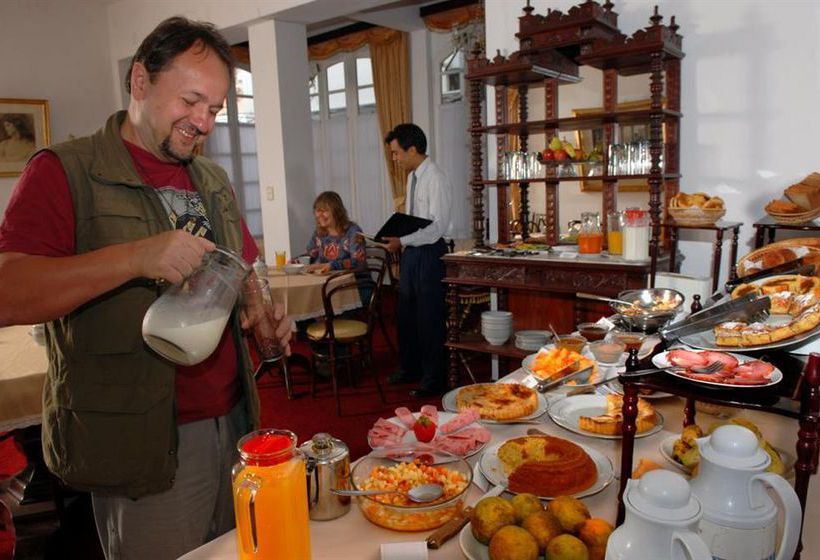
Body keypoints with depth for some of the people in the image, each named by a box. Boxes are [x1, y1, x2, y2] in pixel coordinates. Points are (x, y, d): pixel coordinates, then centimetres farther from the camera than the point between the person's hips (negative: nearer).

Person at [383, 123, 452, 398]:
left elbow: (437, 226, -21)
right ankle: (409, 368, 35)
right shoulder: (413, 176, 10)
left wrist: (402, 241, -22)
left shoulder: (436, 179, -16)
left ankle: (433, 379, 17)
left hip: (429, 254, -9)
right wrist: (397, 236, 4)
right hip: (411, 252, 9)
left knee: (430, 318, 2)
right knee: (406, 314, 17)